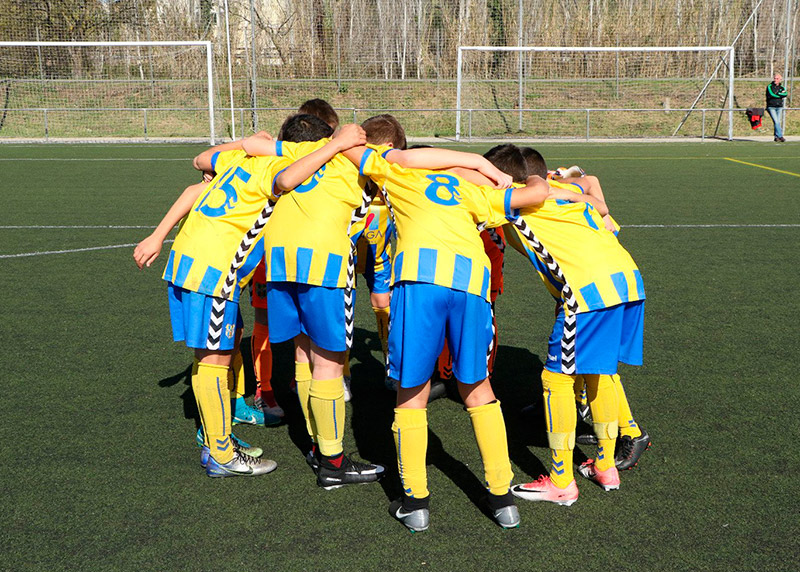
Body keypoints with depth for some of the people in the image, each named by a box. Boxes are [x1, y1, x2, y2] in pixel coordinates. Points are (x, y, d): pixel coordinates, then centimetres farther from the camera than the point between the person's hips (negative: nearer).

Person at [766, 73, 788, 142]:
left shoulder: (782, 87, 11)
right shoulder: (769, 86, 1)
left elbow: (785, 94, -8)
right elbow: (771, 94, -16)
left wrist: (777, 93, -14)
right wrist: (781, 95, -5)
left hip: (779, 107, 4)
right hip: (771, 107, -4)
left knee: (778, 122, 4)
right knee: (776, 122, -15)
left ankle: (776, 137, 11)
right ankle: (780, 136, -19)